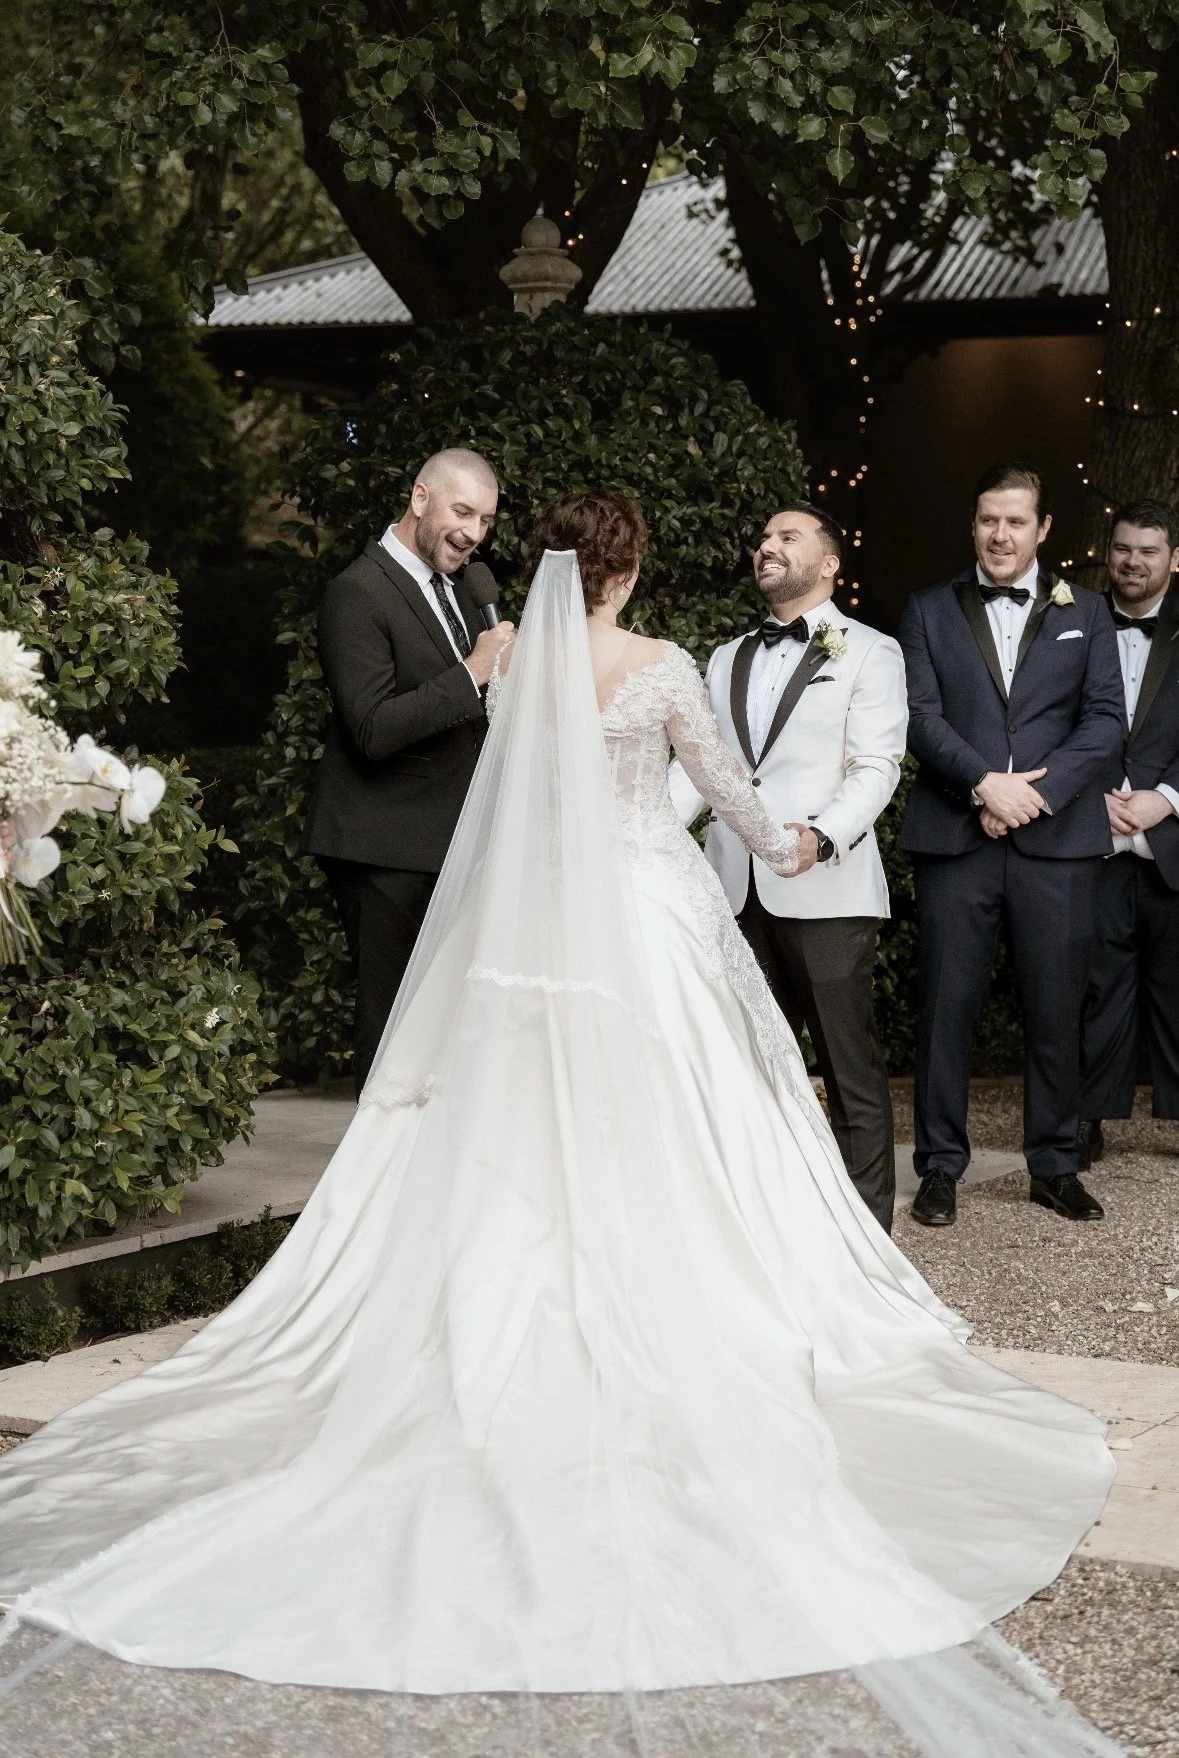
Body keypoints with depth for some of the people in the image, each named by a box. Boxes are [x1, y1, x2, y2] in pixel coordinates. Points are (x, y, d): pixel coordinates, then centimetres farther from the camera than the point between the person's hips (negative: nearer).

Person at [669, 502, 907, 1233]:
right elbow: (698, 764, 14)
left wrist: (822, 835, -25)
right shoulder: (728, 661, 21)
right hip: (738, 889, 5)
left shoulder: (868, 653, 4)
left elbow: (876, 767, -7)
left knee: (850, 1065, -2)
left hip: (826, 890, -5)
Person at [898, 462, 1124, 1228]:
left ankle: (1056, 1166, 17)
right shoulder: (929, 611, 9)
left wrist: (1038, 793, -11)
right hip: (956, 840, 0)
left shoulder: (1085, 613, 11)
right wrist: (986, 783, -16)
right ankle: (941, 1167, 11)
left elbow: (1106, 718, 2)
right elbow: (922, 715, -1)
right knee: (948, 1007, 1)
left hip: (1058, 841, 1)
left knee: (1056, 1012, 5)